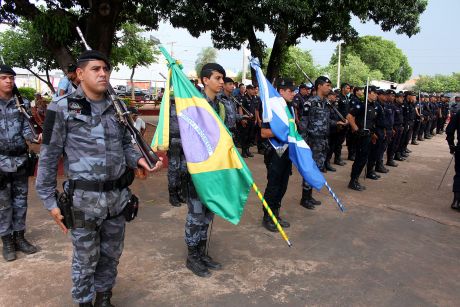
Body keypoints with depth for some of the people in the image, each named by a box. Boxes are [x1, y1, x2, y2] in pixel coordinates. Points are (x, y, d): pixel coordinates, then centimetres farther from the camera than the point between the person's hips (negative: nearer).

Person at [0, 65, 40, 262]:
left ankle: (19, 236, 24)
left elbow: (26, 129, 1)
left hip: (21, 160, 3)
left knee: (21, 201, 11)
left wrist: (36, 137, -20)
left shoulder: (22, 103, 4)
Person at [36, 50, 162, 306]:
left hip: (118, 196, 5)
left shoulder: (116, 108, 6)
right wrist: (50, 201, -5)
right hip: (84, 199, -4)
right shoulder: (63, 108, -8)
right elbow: (49, 157, -5)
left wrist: (139, 159, -7)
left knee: (111, 254, 19)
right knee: (85, 259, 11)